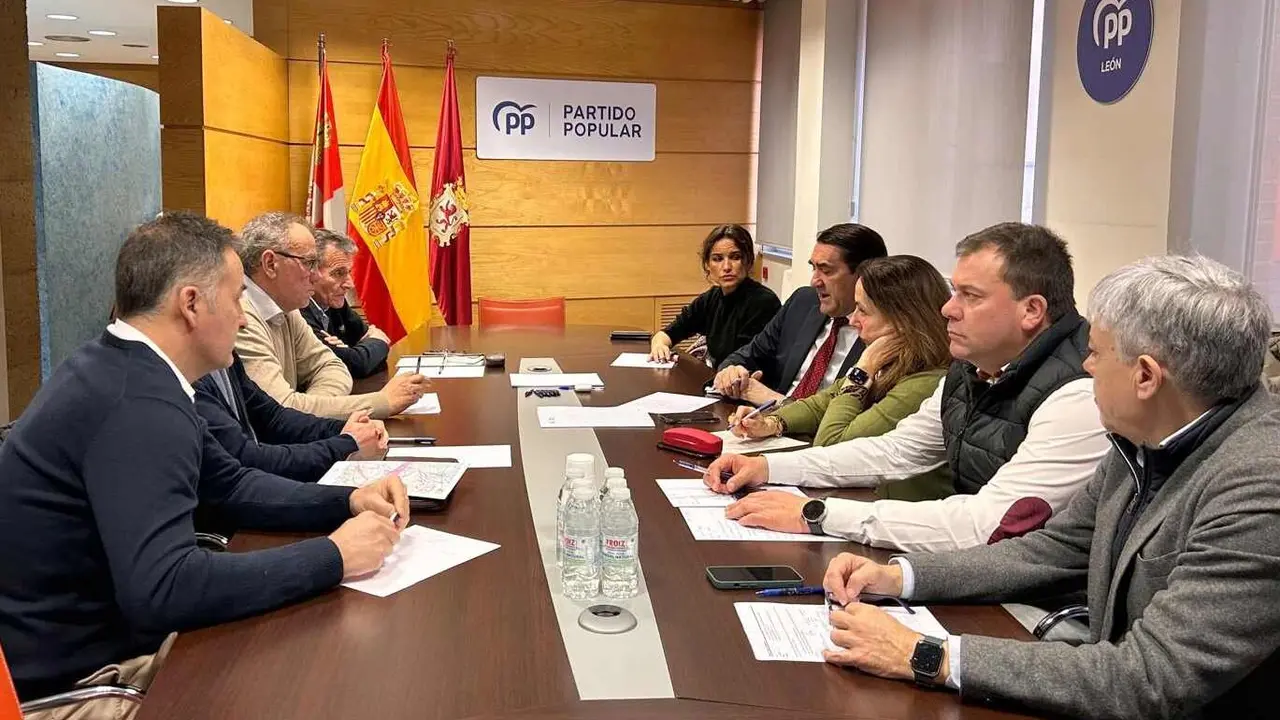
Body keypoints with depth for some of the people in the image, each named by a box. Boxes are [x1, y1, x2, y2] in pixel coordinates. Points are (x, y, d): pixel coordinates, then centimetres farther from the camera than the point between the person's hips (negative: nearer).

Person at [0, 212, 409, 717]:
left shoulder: (124, 371, 5)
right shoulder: (139, 404, -27)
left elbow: (230, 485, 12)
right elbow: (161, 590, -36)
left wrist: (346, 502, -1)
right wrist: (333, 556, -27)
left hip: (93, 634, 9)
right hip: (73, 677, -9)